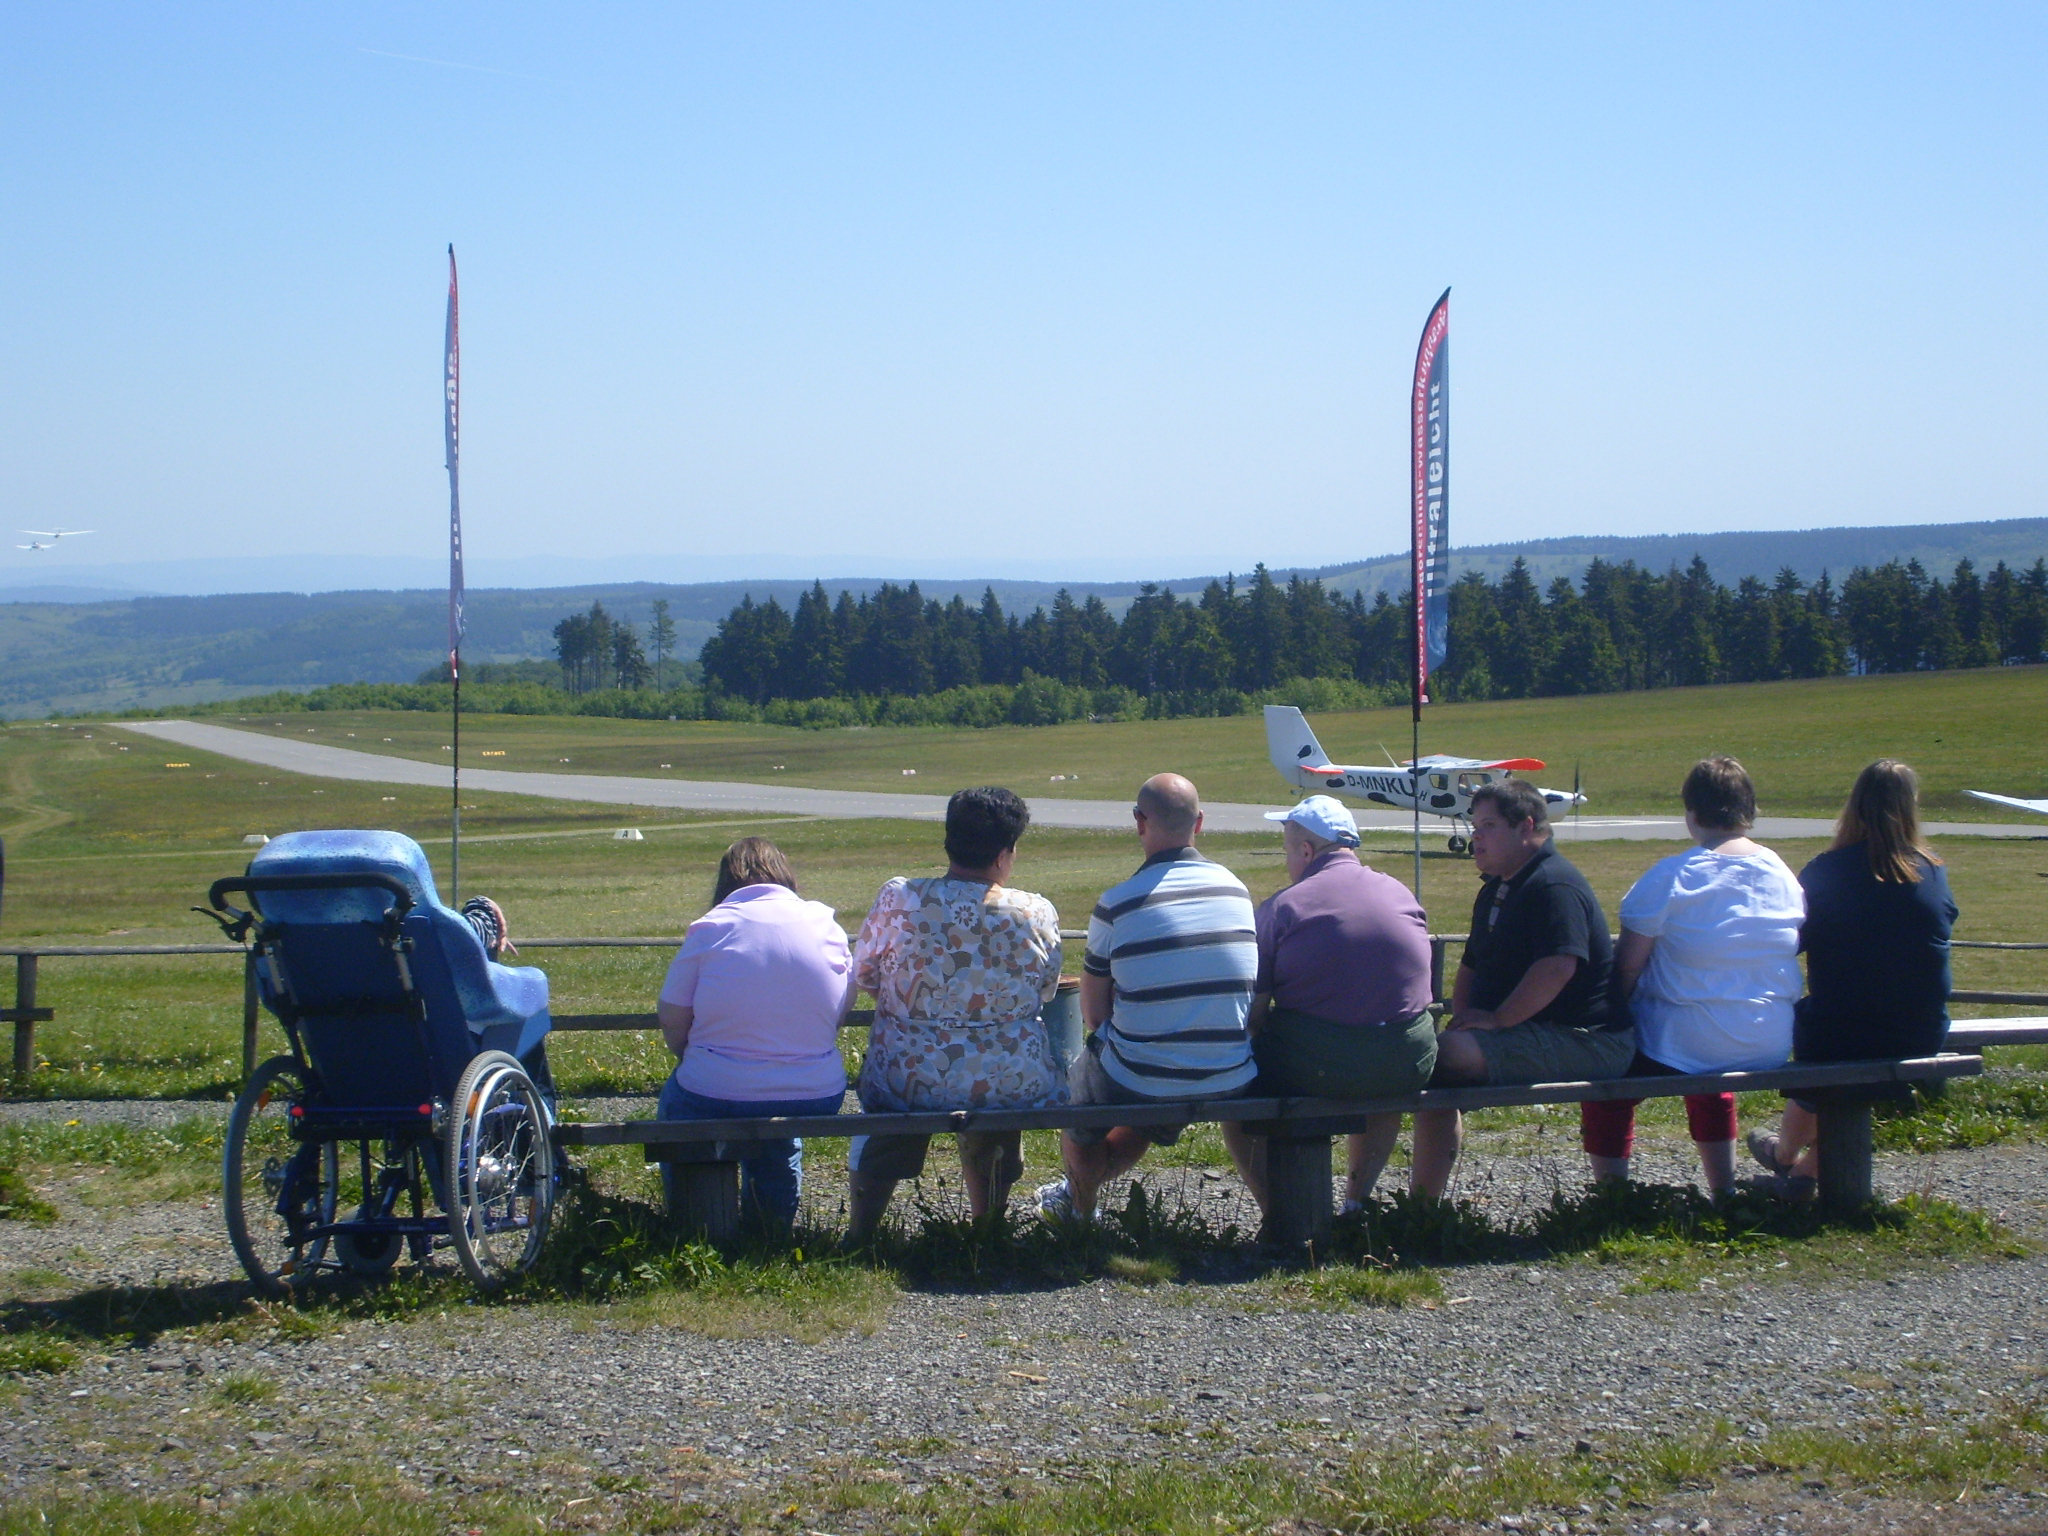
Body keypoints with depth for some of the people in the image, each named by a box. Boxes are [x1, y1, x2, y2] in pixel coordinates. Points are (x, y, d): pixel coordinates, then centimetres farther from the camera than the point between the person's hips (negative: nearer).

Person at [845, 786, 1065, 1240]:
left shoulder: (899, 899, -12)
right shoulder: (1037, 913, -10)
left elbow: (863, 972, 3)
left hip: (908, 1082, 0)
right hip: (1012, 1085, 0)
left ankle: (859, 1234, 45)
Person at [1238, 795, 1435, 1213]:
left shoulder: (1281, 907, -4)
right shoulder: (1401, 895, 11)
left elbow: (1253, 1010, -7)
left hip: (1312, 1069, -5)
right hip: (1408, 1062, 5)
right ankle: (1357, 1201, 36)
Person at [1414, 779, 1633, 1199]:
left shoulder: (1554, 885, -14)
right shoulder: (1495, 890, 20)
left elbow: (1558, 967, -27)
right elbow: (1472, 964, 30)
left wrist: (1496, 1018, -21)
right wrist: (1463, 1014, 10)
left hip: (1580, 1041, -11)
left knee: (1444, 1055, -26)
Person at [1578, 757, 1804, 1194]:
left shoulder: (1671, 877, -14)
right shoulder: (1784, 875, 1)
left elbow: (1627, 967, -12)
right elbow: (1790, 951, 13)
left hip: (1688, 1044, -6)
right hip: (1772, 1048, 6)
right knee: (1706, 1076, 37)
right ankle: (1723, 1192, 39)